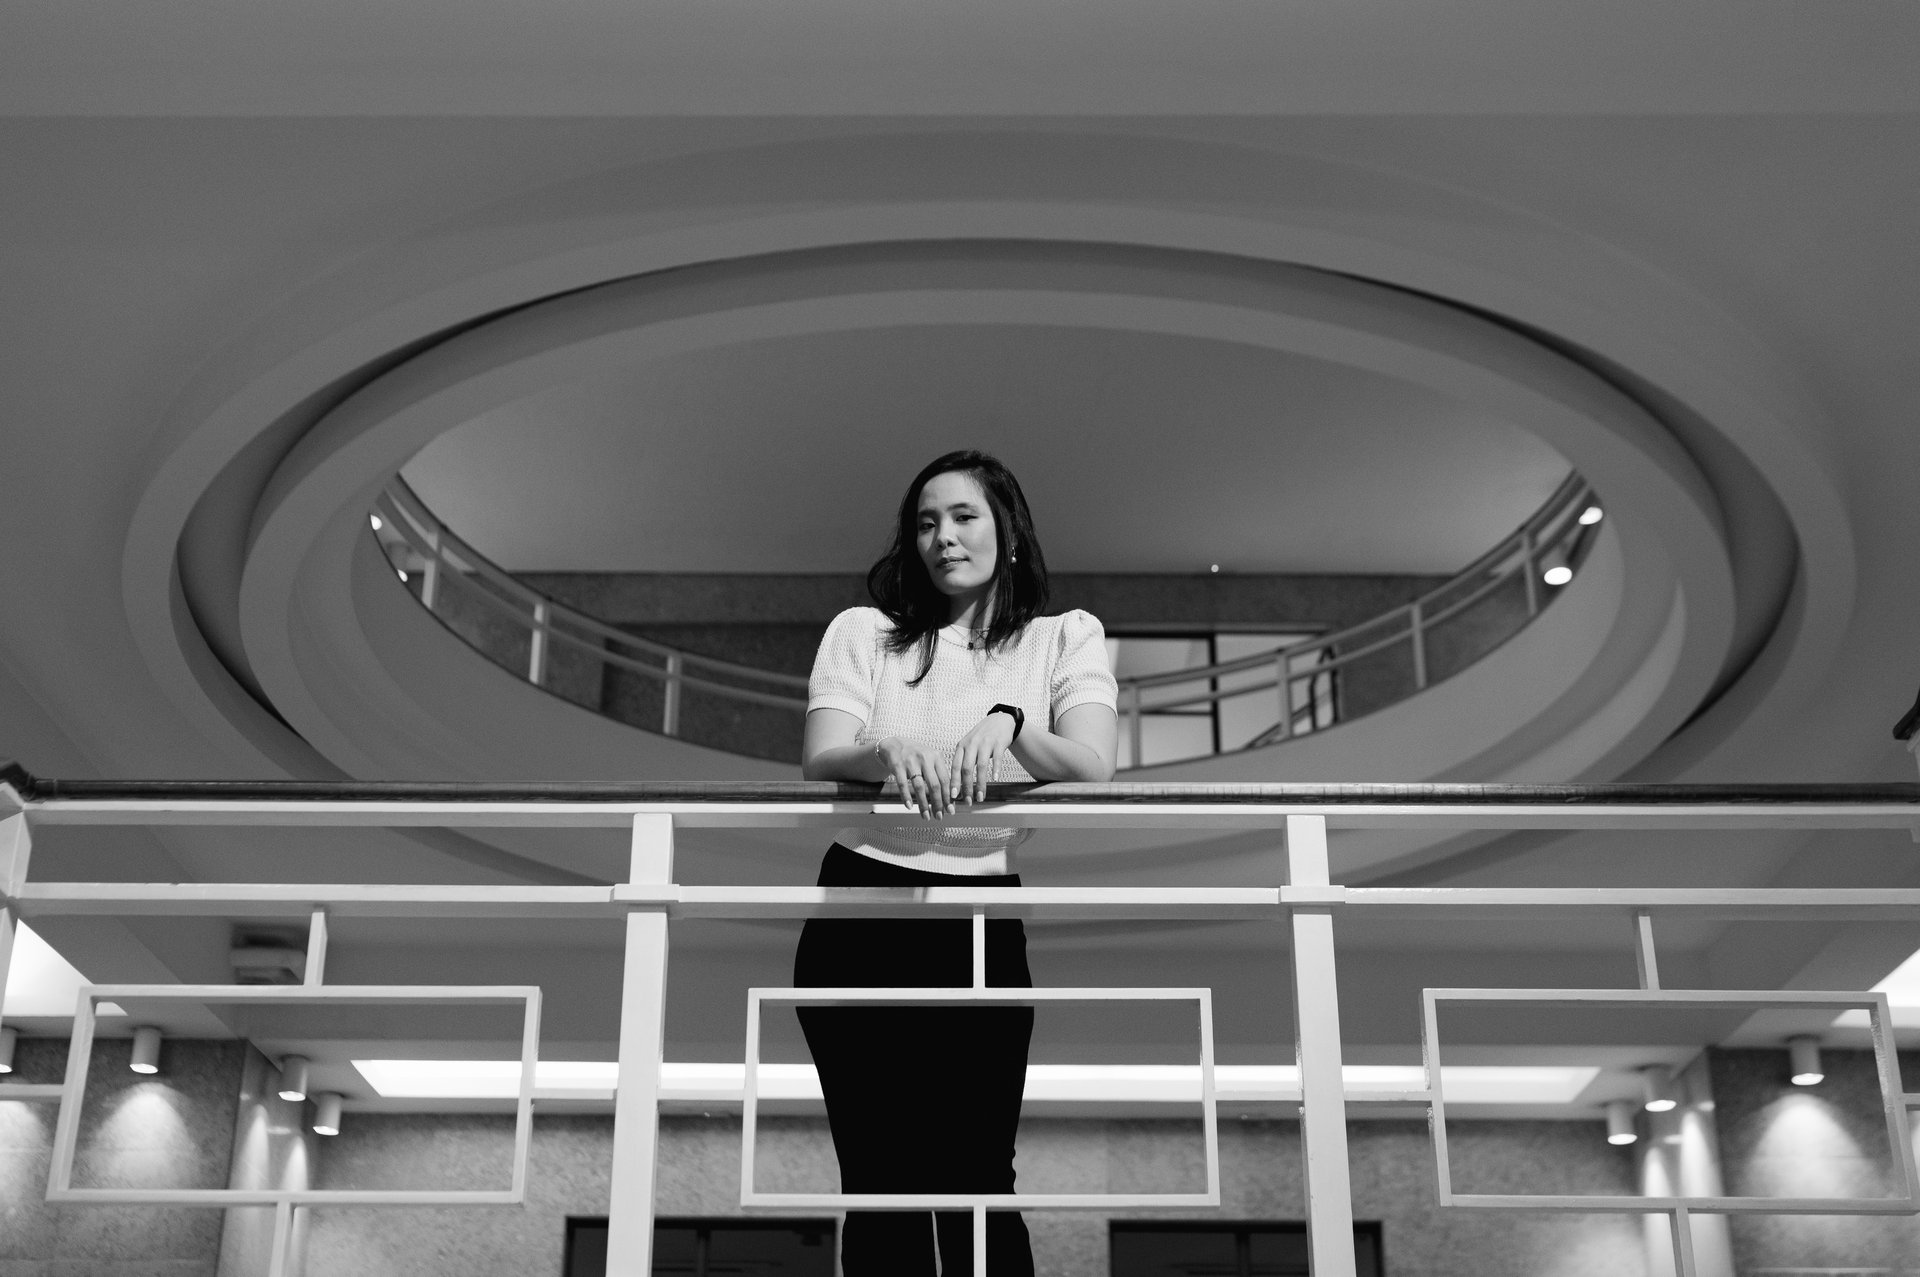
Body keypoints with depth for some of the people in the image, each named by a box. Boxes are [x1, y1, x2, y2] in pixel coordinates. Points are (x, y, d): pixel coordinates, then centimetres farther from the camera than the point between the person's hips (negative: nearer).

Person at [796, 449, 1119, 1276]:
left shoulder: (1065, 638, 8)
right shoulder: (862, 633, 9)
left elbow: (1091, 764, -9)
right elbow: (818, 763, -5)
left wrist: (1008, 724, -29)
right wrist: (887, 751, -27)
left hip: (982, 923, -1)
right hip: (860, 914, 1)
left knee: (977, 1173, -7)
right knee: (878, 1179, -1)